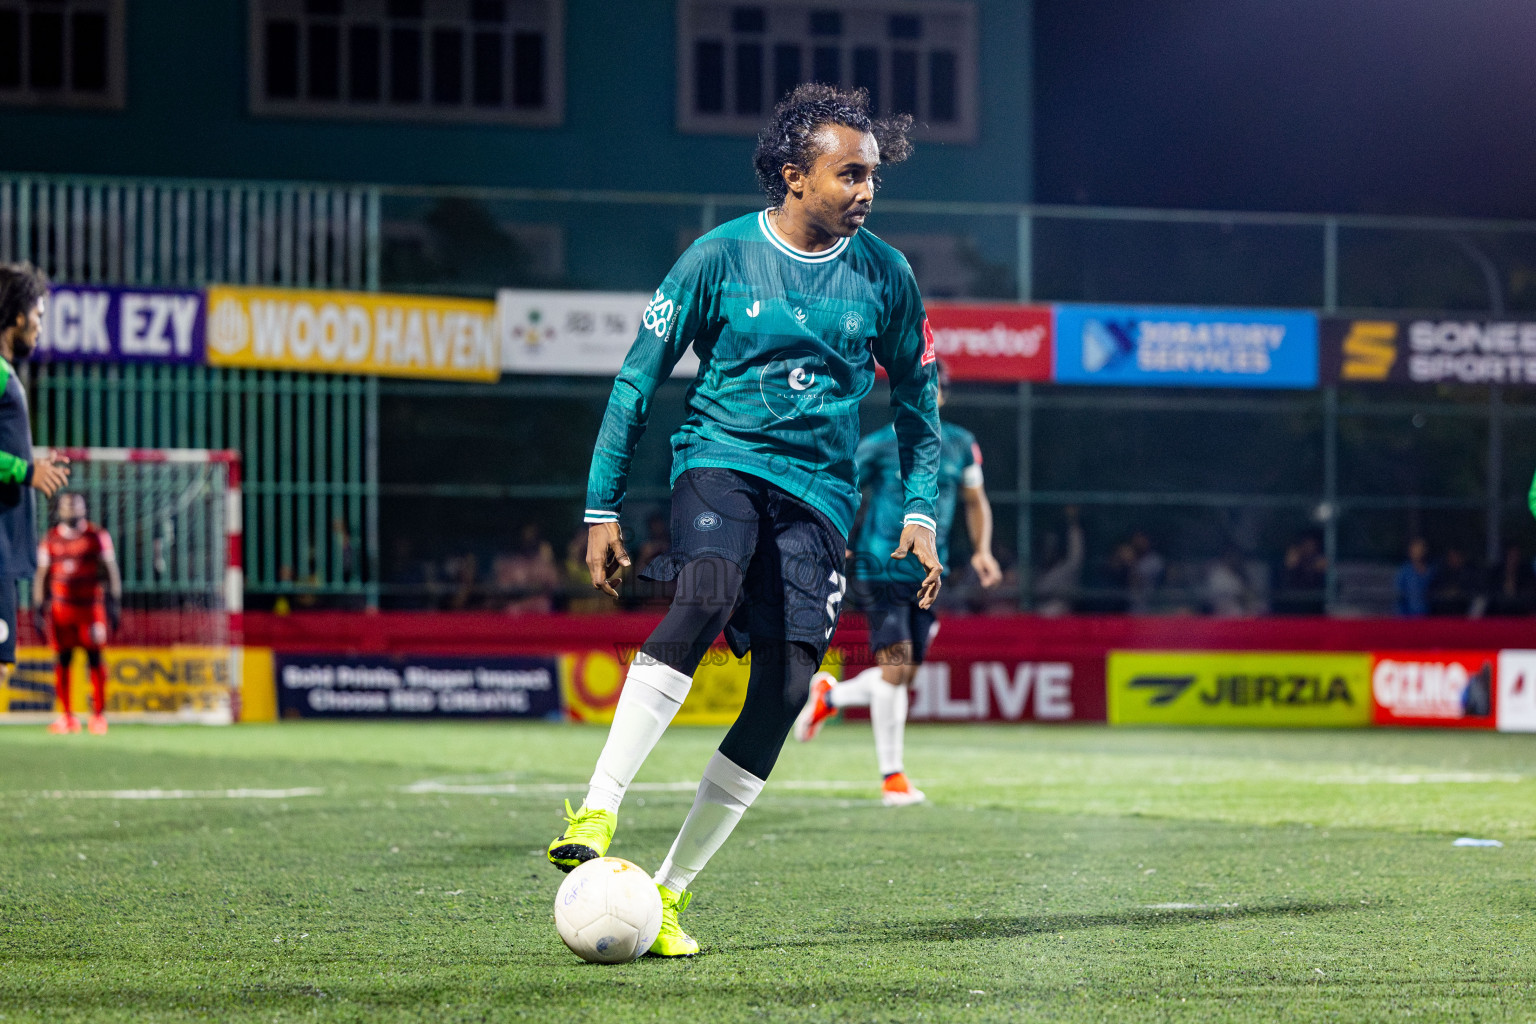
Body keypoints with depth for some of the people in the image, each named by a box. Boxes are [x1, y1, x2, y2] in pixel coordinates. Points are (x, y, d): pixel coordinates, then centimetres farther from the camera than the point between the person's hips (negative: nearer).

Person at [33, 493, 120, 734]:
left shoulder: (97, 537, 2)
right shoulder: (51, 540, 8)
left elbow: (111, 571, 3)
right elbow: (42, 577, 13)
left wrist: (114, 603, -4)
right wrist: (38, 609, 8)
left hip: (91, 606, -2)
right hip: (61, 605, 2)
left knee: (95, 658, -6)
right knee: (62, 659, -2)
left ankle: (99, 714, -2)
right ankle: (66, 716, 3)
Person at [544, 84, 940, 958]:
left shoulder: (885, 277, 6)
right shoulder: (721, 257, -2)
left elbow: (917, 400, 18)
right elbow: (639, 378, 3)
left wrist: (922, 509, 5)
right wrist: (604, 507, 0)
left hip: (819, 490, 3)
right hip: (722, 458, -3)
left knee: (788, 686, -10)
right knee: (706, 593, -35)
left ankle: (669, 893, -1)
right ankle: (597, 812, -35)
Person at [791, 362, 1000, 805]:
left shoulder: (960, 446, 7)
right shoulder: (878, 447, -6)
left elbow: (975, 501, 18)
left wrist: (981, 549, 3)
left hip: (928, 575, 5)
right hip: (881, 568, -5)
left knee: (902, 678, 7)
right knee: (895, 666, -15)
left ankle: (830, 694, 37)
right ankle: (892, 775, -7)